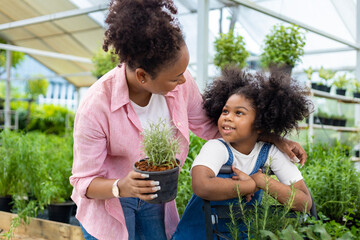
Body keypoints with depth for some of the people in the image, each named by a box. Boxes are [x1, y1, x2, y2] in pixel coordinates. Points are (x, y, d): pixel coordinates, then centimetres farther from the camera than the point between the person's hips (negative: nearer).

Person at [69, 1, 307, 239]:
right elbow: (84, 181, -20)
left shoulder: (179, 83, -21)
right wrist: (120, 187, -42)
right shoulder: (96, 107, -32)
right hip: (109, 199, -3)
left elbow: (211, 127, -3)